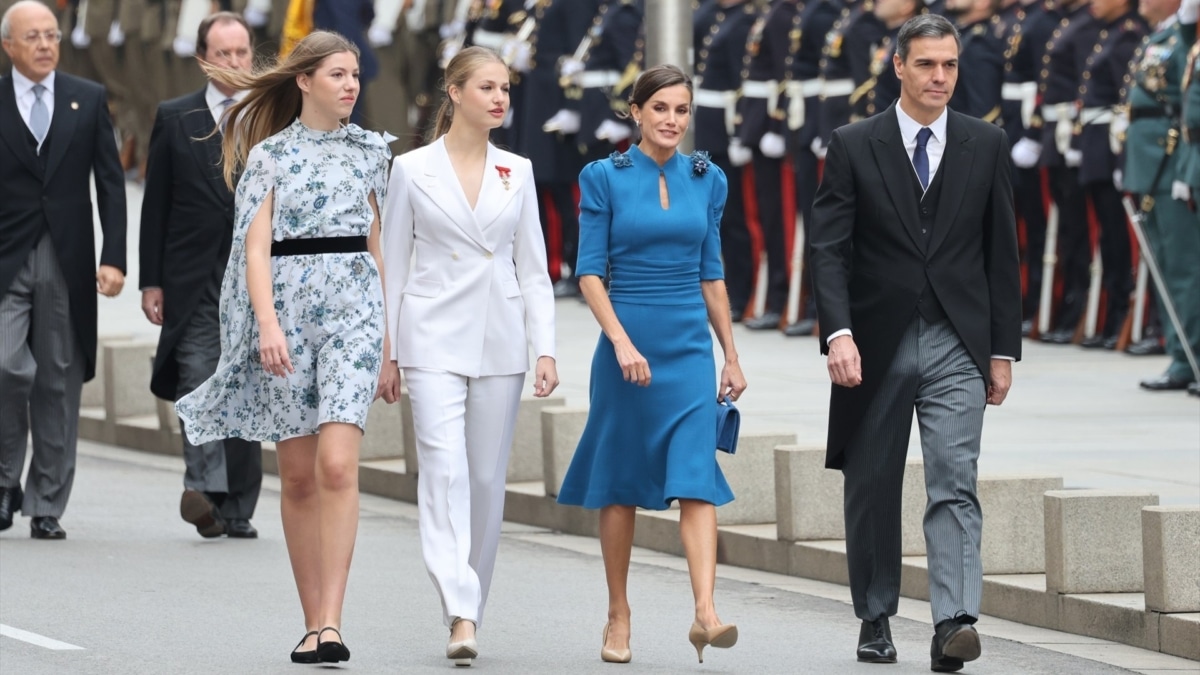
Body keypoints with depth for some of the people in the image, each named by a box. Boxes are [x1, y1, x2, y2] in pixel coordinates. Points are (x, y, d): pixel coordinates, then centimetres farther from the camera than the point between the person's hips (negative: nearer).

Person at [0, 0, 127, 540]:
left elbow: (110, 184, 8)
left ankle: (46, 506, 10)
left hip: (67, 264, 2)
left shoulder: (88, 100, 9)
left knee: (60, 384, 3)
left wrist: (113, 259, -3)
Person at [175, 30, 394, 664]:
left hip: (354, 308, 1)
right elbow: (256, 246, -4)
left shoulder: (370, 152, 13)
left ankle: (330, 623, -20)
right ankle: (313, 622, 14)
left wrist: (390, 343, 14)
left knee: (337, 465, -15)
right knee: (298, 475, 4)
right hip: (287, 306, -1)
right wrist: (267, 323, -19)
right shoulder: (269, 154, 4)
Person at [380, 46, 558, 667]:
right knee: (444, 469, -15)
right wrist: (385, 350, 1)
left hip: (500, 338, 3)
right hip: (434, 337, -3)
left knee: (487, 477, 5)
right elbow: (393, 265, 4)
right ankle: (460, 615, -23)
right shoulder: (412, 170, 1)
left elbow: (533, 267, 9)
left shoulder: (517, 172, 8)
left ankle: (469, 607, 18)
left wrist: (545, 348, 1)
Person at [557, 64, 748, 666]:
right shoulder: (605, 178, -2)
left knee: (696, 478, -11)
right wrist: (622, 342, -16)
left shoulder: (706, 180, 8)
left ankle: (705, 612, -22)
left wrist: (730, 355, 13)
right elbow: (590, 272, -5)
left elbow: (711, 274, 14)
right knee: (620, 481, 6)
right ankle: (618, 617, 16)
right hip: (627, 341, -2)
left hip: (690, 346, 2)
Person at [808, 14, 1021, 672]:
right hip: (876, 345, 0)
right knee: (872, 489, 9)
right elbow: (828, 247, -5)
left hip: (956, 345, 0)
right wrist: (838, 333, -19)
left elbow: (1001, 252, 8)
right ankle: (875, 619, 23)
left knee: (955, 485, -13)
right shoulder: (854, 146, 0)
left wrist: (1003, 349, 5)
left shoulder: (985, 145, 6)